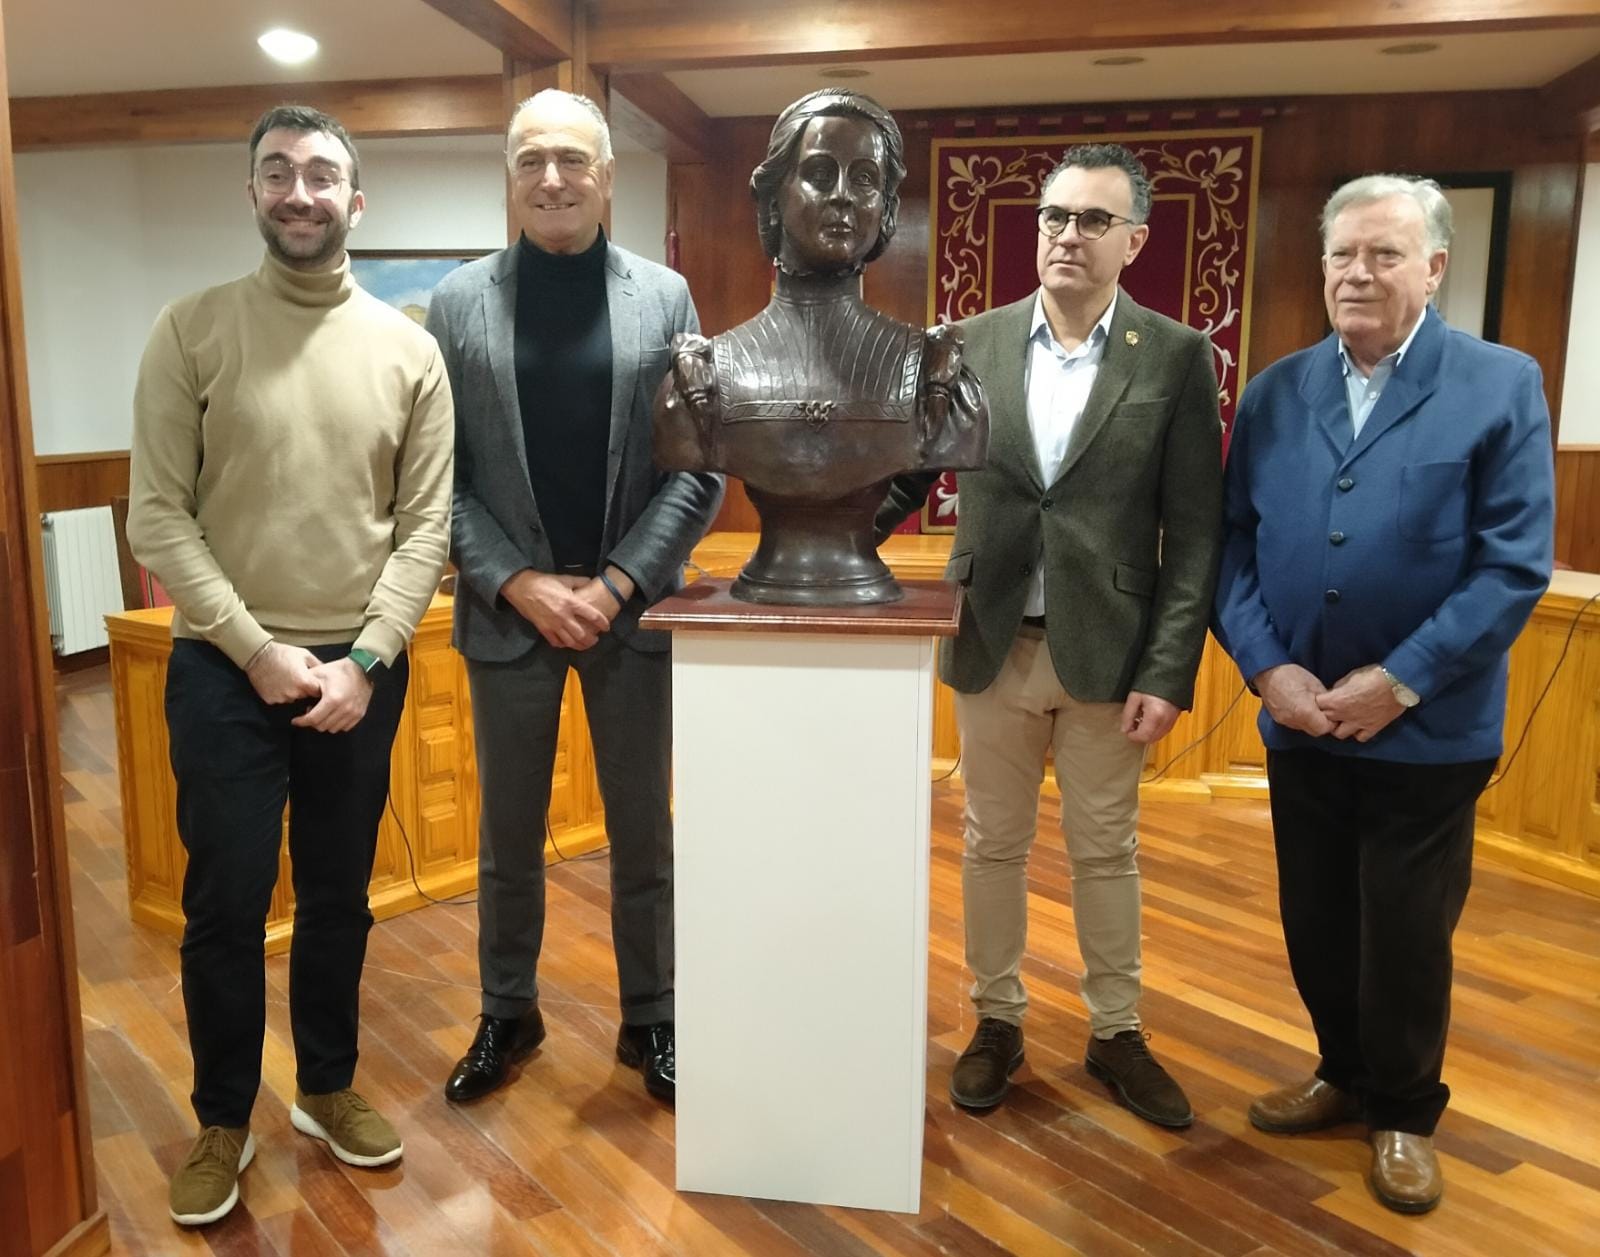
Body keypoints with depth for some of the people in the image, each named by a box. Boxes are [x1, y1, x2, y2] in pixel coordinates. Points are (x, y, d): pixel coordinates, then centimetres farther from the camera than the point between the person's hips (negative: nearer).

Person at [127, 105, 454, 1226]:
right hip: (224, 668, -1)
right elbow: (158, 517, -6)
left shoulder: (409, 348, 2)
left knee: (339, 899, 14)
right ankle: (224, 1119, 29)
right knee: (226, 904, 7)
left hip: (362, 670, 2)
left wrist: (366, 659, -10)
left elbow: (427, 524, -1)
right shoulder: (192, 330, -2)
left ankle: (328, 1086, 35)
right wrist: (259, 651, -12)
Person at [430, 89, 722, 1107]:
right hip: (508, 610, 1)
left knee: (642, 833, 11)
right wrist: (519, 583, -11)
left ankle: (651, 1020, 29)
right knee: (509, 838, 14)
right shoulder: (458, 301, 1)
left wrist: (618, 582, -11)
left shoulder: (664, 297, 1)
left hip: (633, 607, 0)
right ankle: (508, 1014, 34)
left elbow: (701, 467, -2)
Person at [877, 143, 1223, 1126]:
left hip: (1107, 652, -1)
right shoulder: (972, 345, 2)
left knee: (1106, 851, 12)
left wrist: (1170, 672, -11)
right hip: (994, 646, 2)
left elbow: (1196, 532, -6)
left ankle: (1117, 1033, 32)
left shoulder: (1176, 358, -4)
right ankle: (998, 1022, 32)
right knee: (995, 844, 13)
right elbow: (906, 475, 8)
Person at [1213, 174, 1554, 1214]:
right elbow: (1230, 543, 0)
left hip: (1428, 729, -3)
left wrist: (1397, 681, -17)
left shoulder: (1503, 385, -7)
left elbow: (1515, 565, -12)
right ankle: (1345, 1074, 41)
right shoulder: (1273, 394, 3)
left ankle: (1406, 1111, 34)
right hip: (1299, 722, 4)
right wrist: (1266, 666, -12)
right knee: (1316, 924, 16)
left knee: (1406, 936, 11)